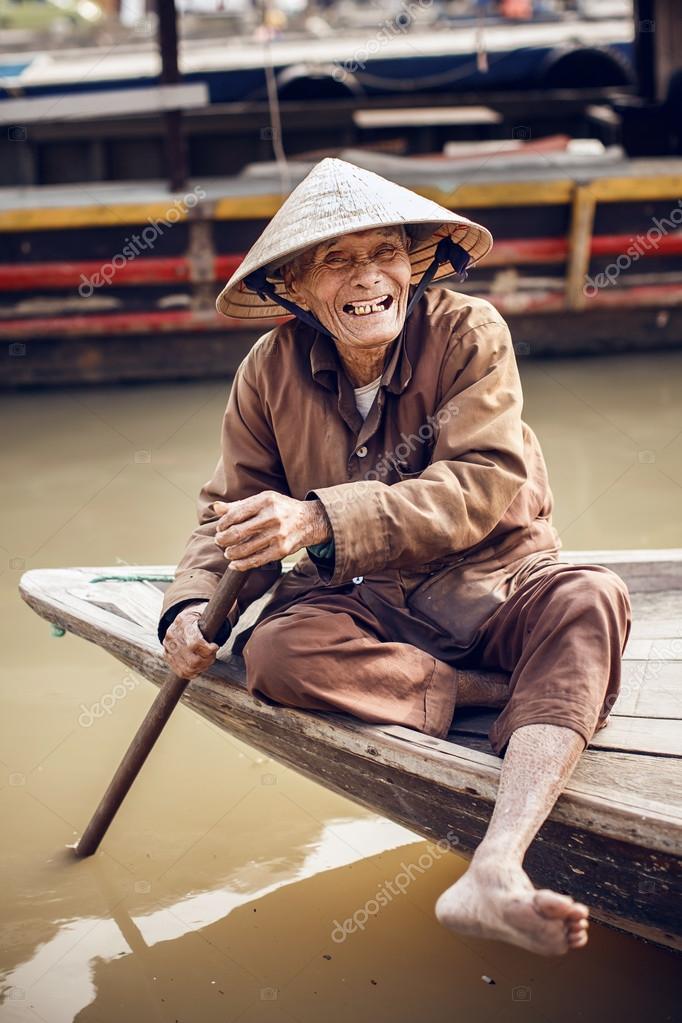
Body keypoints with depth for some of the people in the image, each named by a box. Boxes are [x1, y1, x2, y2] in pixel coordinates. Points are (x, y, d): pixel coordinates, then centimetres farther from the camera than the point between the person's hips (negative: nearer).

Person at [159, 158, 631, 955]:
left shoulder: (468, 332, -11)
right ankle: (511, 695, -22)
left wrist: (322, 518, -33)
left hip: (490, 586, -1)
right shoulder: (271, 371, -2)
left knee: (592, 600, -34)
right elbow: (231, 512, 4)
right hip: (363, 605, 2)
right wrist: (192, 606, -19)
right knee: (277, 651, -31)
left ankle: (495, 870, -51)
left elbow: (486, 485, -22)